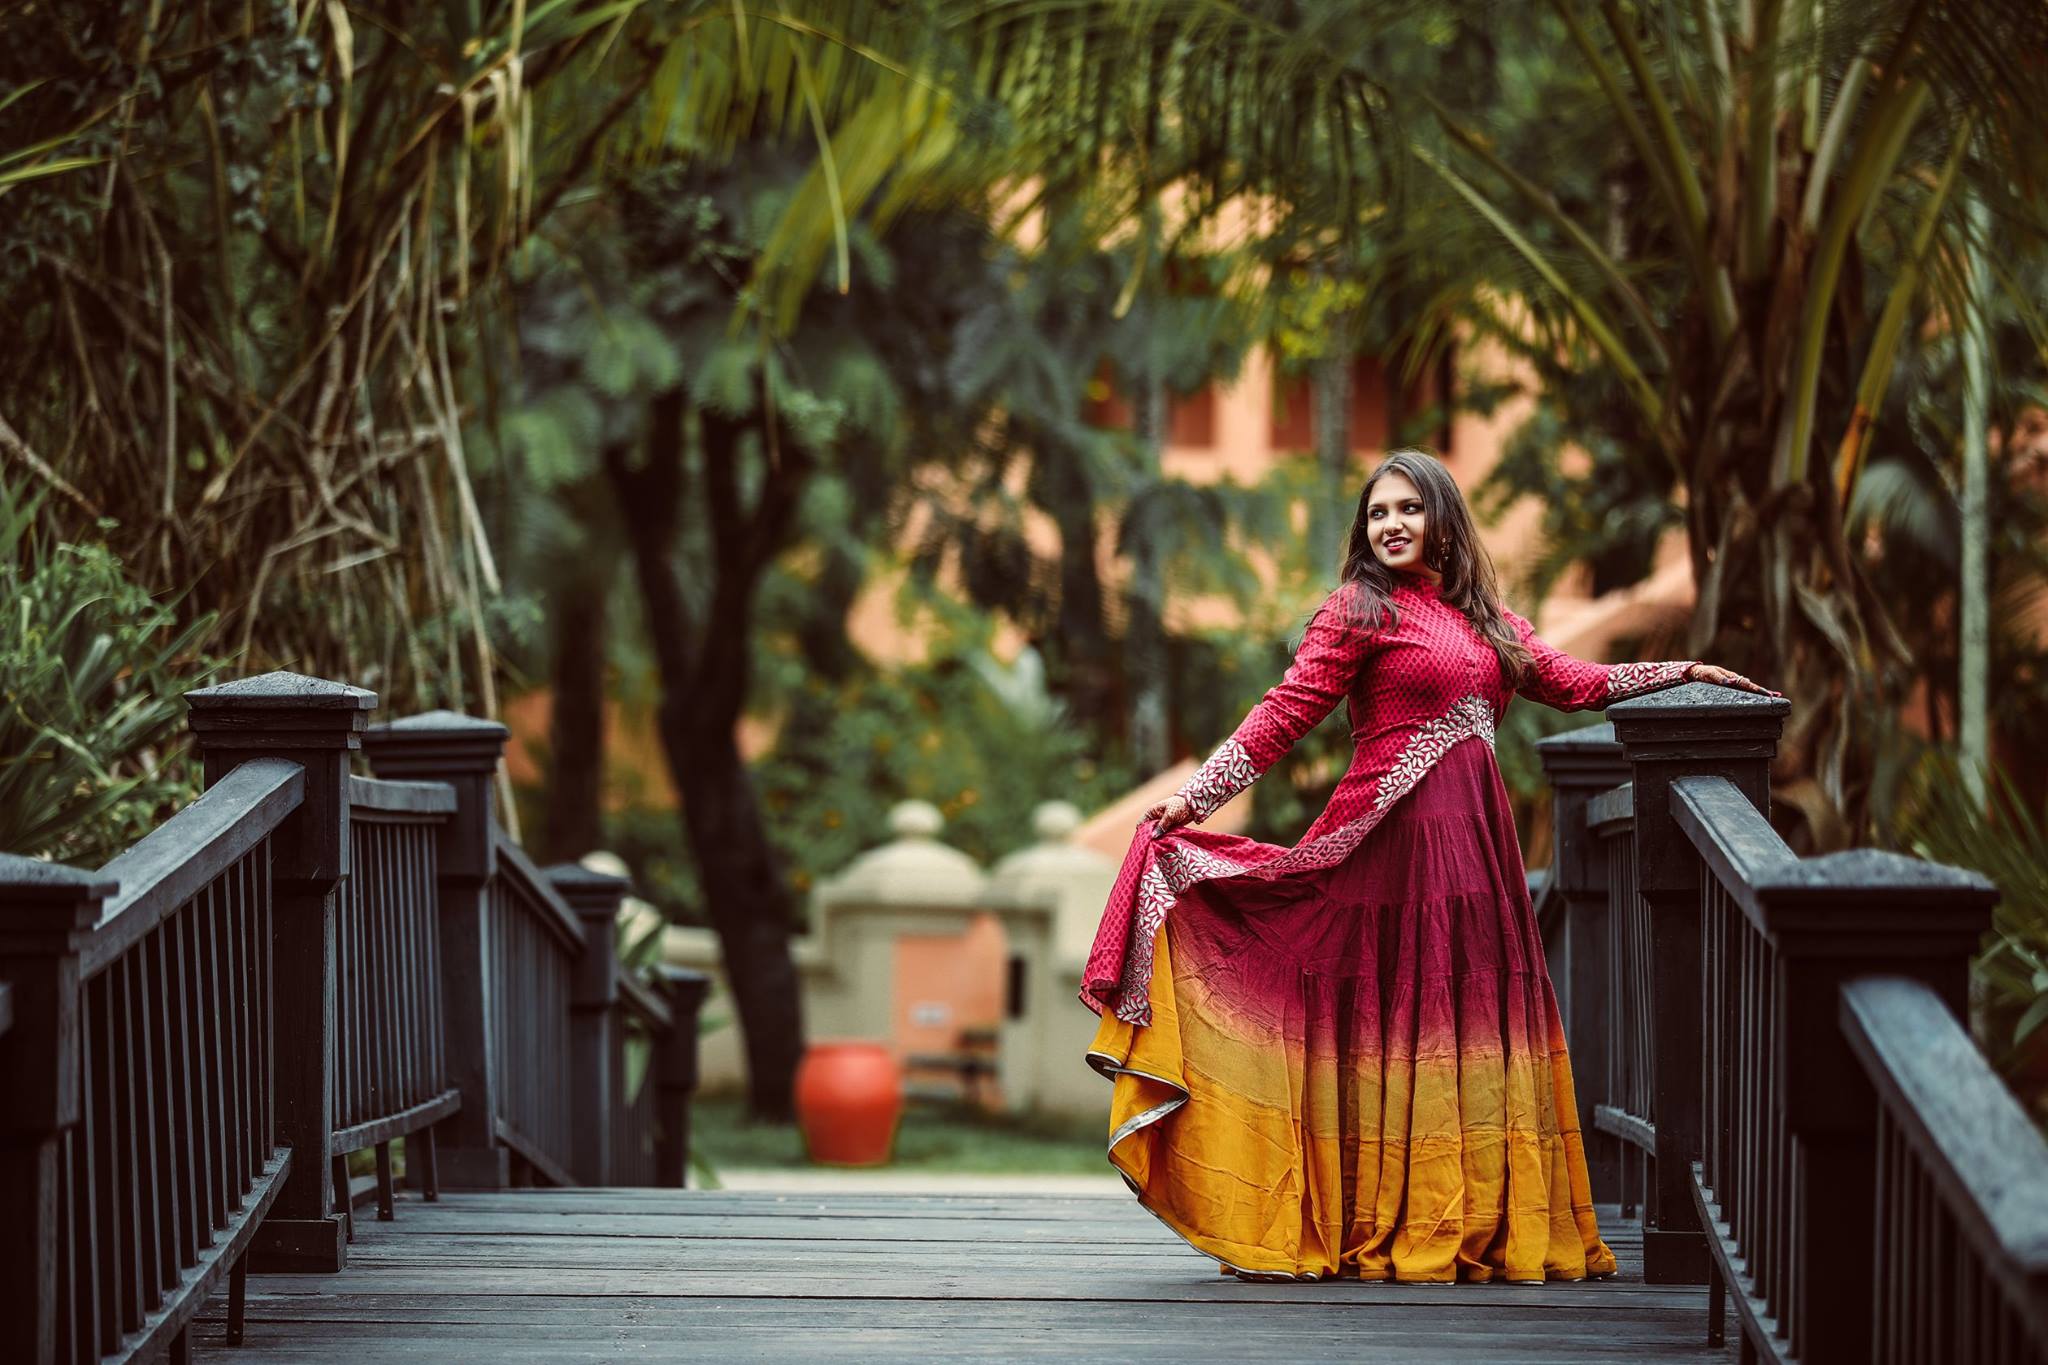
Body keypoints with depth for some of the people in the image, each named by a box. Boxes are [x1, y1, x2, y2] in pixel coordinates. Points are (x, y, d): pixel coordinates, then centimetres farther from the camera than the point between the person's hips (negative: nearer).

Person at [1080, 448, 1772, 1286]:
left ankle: (1478, 1227, 7)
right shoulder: (1360, 610, 0)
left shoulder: (1484, 617, 18)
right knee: (1396, 1012, -7)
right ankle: (1385, 1229, -3)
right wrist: (1191, 798, -12)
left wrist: (1684, 672, 16)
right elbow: (1285, 713, -5)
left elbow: (1572, 683, 20)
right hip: (1397, 832, -6)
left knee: (1473, 1012, 4)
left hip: (1476, 836, 6)